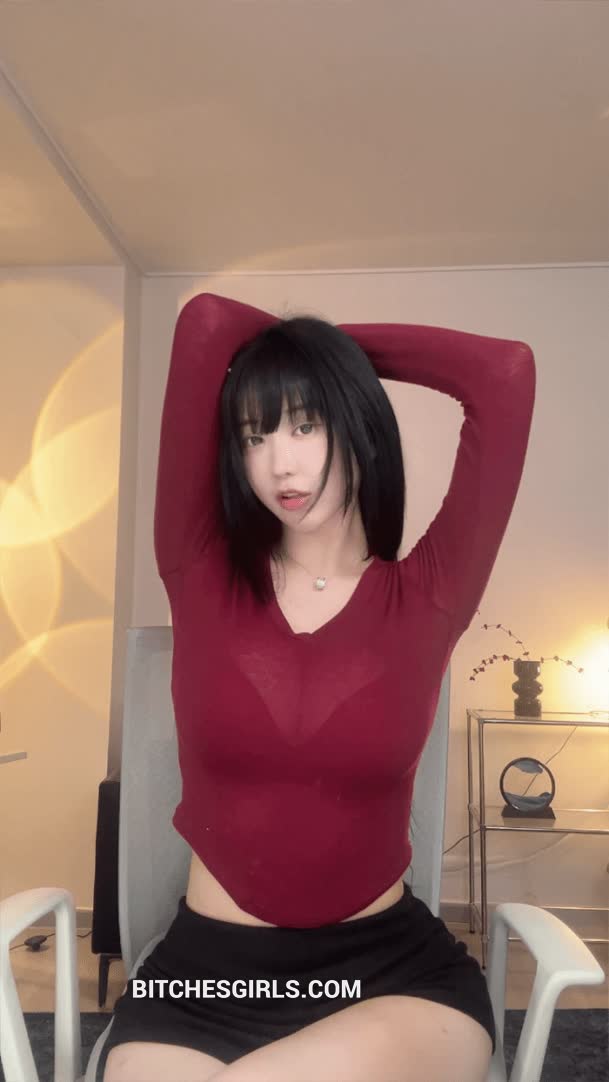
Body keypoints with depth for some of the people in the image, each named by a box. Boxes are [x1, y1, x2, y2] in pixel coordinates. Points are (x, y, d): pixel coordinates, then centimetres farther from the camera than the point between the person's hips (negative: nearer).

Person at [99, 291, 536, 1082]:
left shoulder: (422, 599, -3)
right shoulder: (202, 574, -2)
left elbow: (506, 372, -6)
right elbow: (205, 322, -5)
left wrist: (335, 346, 5)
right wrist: (311, 344, 13)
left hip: (393, 966, -1)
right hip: (206, 967, 2)